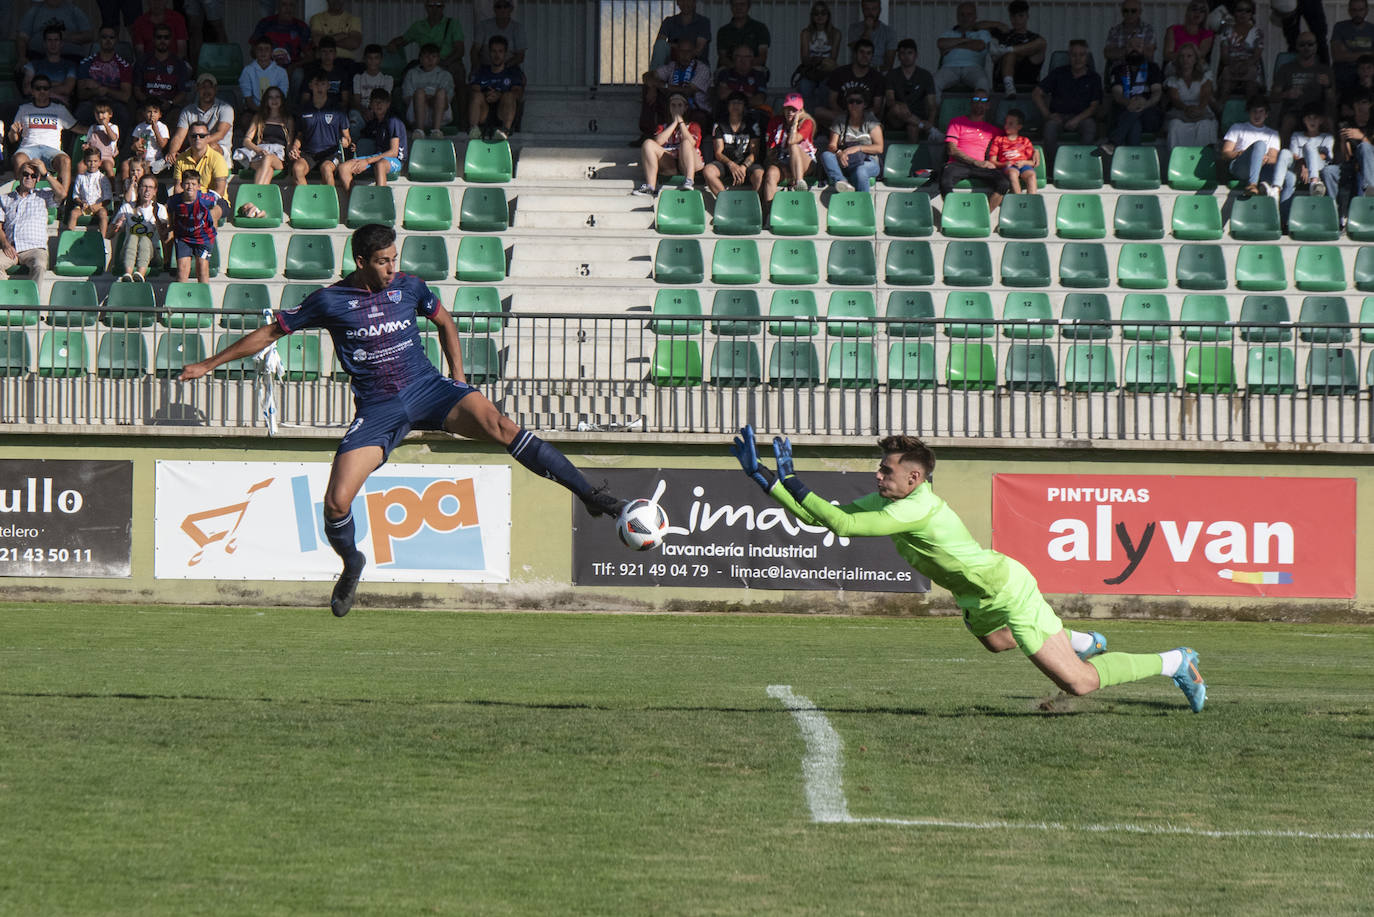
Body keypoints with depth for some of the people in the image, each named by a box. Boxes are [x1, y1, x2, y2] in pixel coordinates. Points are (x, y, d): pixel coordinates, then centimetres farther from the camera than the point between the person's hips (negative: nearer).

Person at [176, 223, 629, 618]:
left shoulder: (409, 287, 2)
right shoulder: (330, 301, -4)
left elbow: (445, 322, 21)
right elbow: (271, 332, 7)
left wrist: (459, 381, 11)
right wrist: (210, 364, 8)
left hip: (427, 388, 0)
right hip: (377, 410, 0)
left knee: (499, 425, -26)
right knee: (336, 502, -14)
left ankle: (589, 495, -24)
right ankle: (351, 565, 20)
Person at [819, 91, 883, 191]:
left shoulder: (870, 121, 8)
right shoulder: (840, 122, 14)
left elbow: (879, 148, -1)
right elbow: (832, 146, 4)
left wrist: (858, 148, -16)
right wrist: (839, 152, -21)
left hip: (869, 161, -3)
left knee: (860, 171, -39)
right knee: (826, 154, -27)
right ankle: (841, 182, -48)